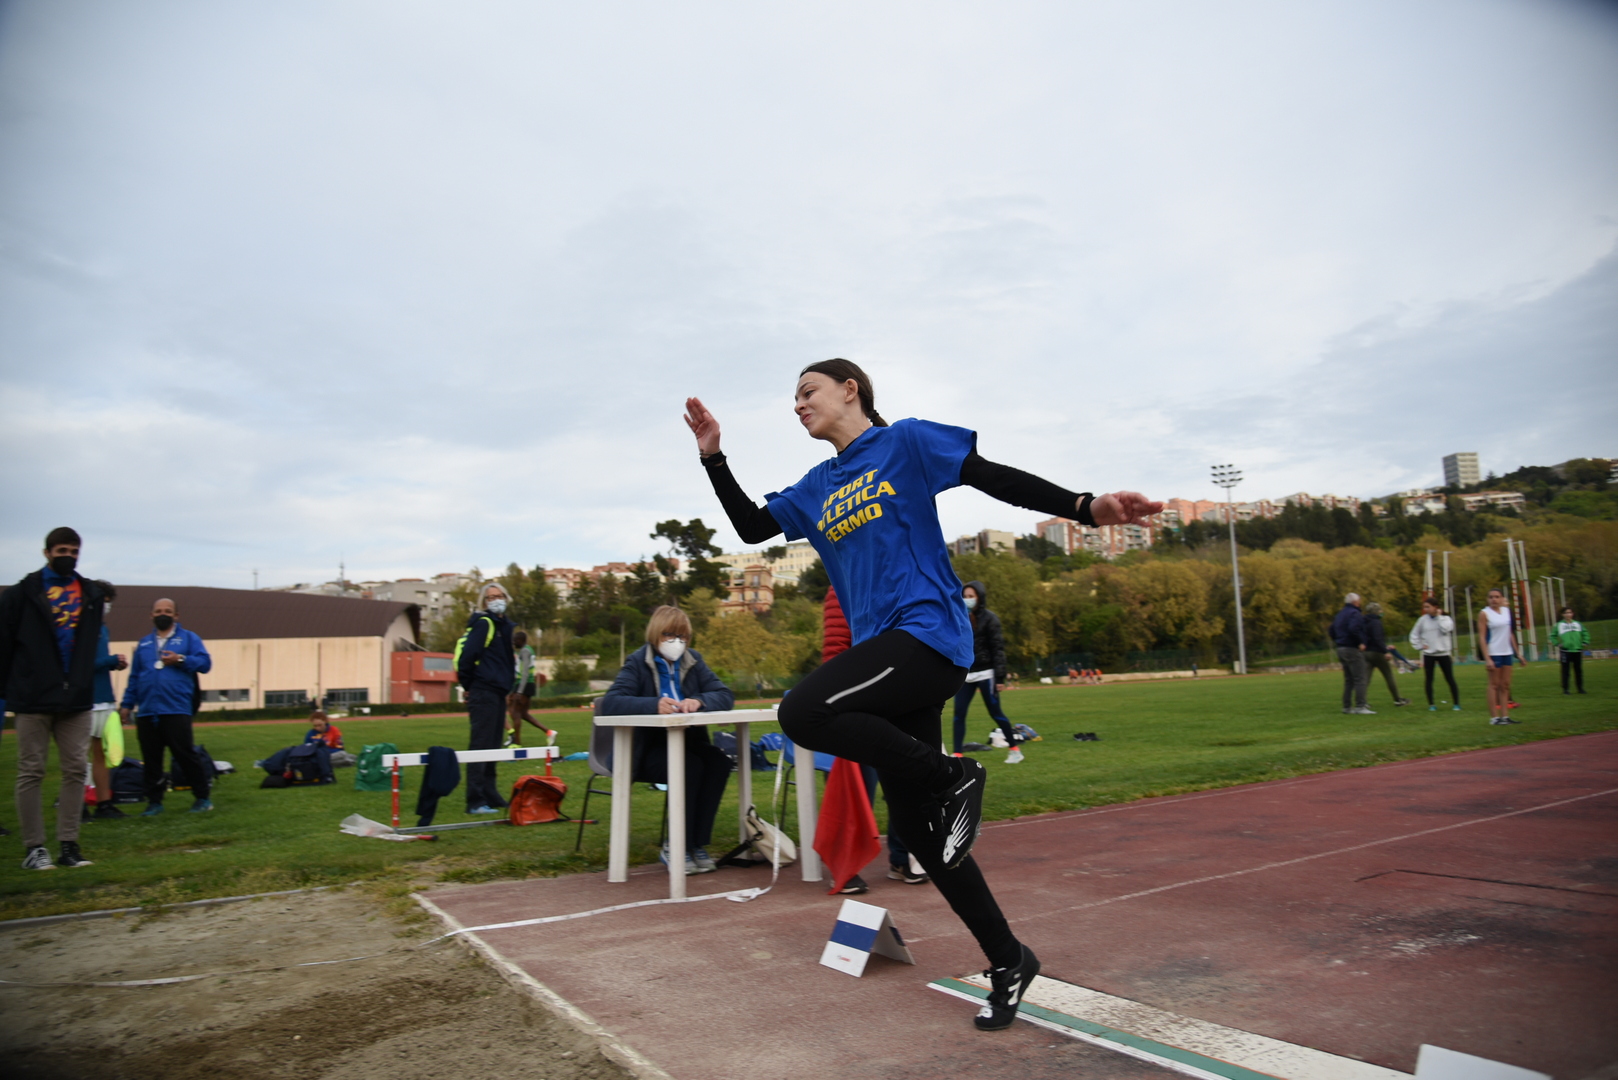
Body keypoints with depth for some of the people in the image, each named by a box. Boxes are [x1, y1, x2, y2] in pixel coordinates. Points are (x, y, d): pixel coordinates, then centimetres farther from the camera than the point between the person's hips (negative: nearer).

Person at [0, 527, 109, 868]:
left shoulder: (91, 594, 9)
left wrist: (82, 680, 7)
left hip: (77, 699, 3)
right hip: (33, 700, -3)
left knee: (75, 770, 4)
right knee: (31, 772, 3)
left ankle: (69, 844, 11)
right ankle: (34, 848, 10)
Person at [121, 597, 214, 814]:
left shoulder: (188, 638, 7)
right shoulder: (143, 644, 18)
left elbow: (205, 663, -2)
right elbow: (134, 677, 20)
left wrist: (181, 660, -15)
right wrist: (127, 704, 16)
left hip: (177, 710, -4)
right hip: (146, 712, 4)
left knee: (185, 754, -5)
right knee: (150, 759, 7)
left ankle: (203, 797, 4)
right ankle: (154, 801, 17)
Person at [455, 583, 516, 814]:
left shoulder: (505, 625, 17)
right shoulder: (482, 624, -9)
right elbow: (467, 655, -17)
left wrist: (508, 687, 15)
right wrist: (469, 685, -7)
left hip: (498, 693, 9)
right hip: (483, 693, -9)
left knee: (492, 745, 14)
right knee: (480, 745, -7)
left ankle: (491, 796, 22)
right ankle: (475, 801, -5)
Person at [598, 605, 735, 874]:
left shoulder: (693, 661, 10)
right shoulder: (637, 663, -3)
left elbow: (726, 696, 0)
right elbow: (610, 703, -19)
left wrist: (699, 701, -22)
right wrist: (654, 705, -34)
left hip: (689, 742, 4)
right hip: (649, 749, -4)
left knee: (719, 761, -26)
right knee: (690, 766, -32)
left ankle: (697, 844, -16)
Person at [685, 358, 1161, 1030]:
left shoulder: (905, 443, 3)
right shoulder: (816, 489, 21)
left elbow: (997, 479, -2)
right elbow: (750, 526, 22)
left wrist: (1086, 509, -12)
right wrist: (713, 456, 14)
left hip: (926, 632, -7)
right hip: (883, 651, 8)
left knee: (803, 713, -26)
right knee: (915, 824, 6)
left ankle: (952, 776, -10)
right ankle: (1008, 961, 20)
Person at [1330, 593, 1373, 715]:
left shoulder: (1340, 614, 17)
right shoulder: (1354, 613, -11)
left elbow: (1332, 631, 20)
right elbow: (1353, 629, -27)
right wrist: (1360, 642, -18)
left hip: (1341, 649, 9)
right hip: (1353, 650, -9)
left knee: (1348, 680, 13)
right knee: (1360, 679, -8)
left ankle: (1347, 707, 14)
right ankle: (1360, 707, -12)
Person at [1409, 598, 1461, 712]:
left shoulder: (1445, 618, -1)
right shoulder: (1423, 620, 2)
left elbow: (1446, 629, -21)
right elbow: (1414, 634, 10)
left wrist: (1439, 616, -13)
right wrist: (1419, 646, -1)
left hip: (1444, 654, -2)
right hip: (1428, 654, 2)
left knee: (1450, 679, 1)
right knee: (1429, 680, 3)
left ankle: (1456, 703, 10)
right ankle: (1431, 704, 11)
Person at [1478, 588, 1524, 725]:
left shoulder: (1507, 611, 11)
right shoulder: (1484, 614, -7)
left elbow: (1511, 633, 17)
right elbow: (1482, 637, -11)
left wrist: (1518, 652, 14)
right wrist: (1487, 658, -18)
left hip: (1507, 652, 6)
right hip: (1493, 653, -6)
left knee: (1506, 685, 7)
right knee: (1494, 685, -3)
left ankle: (1505, 716, 11)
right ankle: (1494, 717, 1)